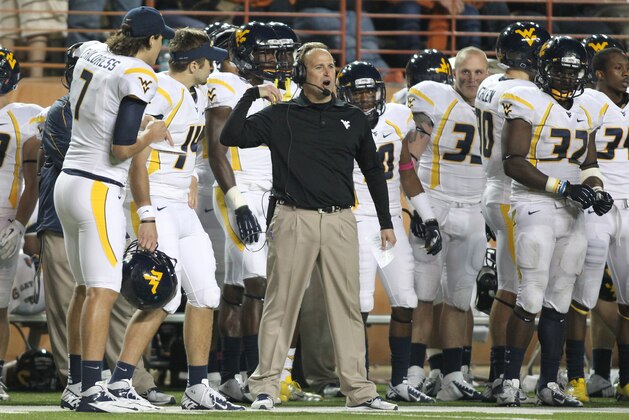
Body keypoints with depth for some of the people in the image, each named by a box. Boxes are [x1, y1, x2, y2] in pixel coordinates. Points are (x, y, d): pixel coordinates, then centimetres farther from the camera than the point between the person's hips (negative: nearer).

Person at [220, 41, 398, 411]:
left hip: (340, 221, 3)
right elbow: (231, 137, -5)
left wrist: (386, 222, 18)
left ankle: (359, 390, 6)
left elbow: (373, 171, 21)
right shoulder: (280, 116, 5)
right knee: (281, 305, -2)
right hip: (294, 220, -3)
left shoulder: (353, 119, 14)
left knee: (348, 307, 4)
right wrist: (252, 95, -9)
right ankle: (265, 387, 1)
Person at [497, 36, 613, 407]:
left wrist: (596, 190, 0)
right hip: (536, 208, -7)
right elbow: (514, 163, -14)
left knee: (559, 302, 8)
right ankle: (511, 382, -7)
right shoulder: (528, 105, -8)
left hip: (573, 214, 7)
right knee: (532, 298, -12)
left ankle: (549, 384, 11)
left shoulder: (585, 112, 15)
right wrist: (562, 186, -20)